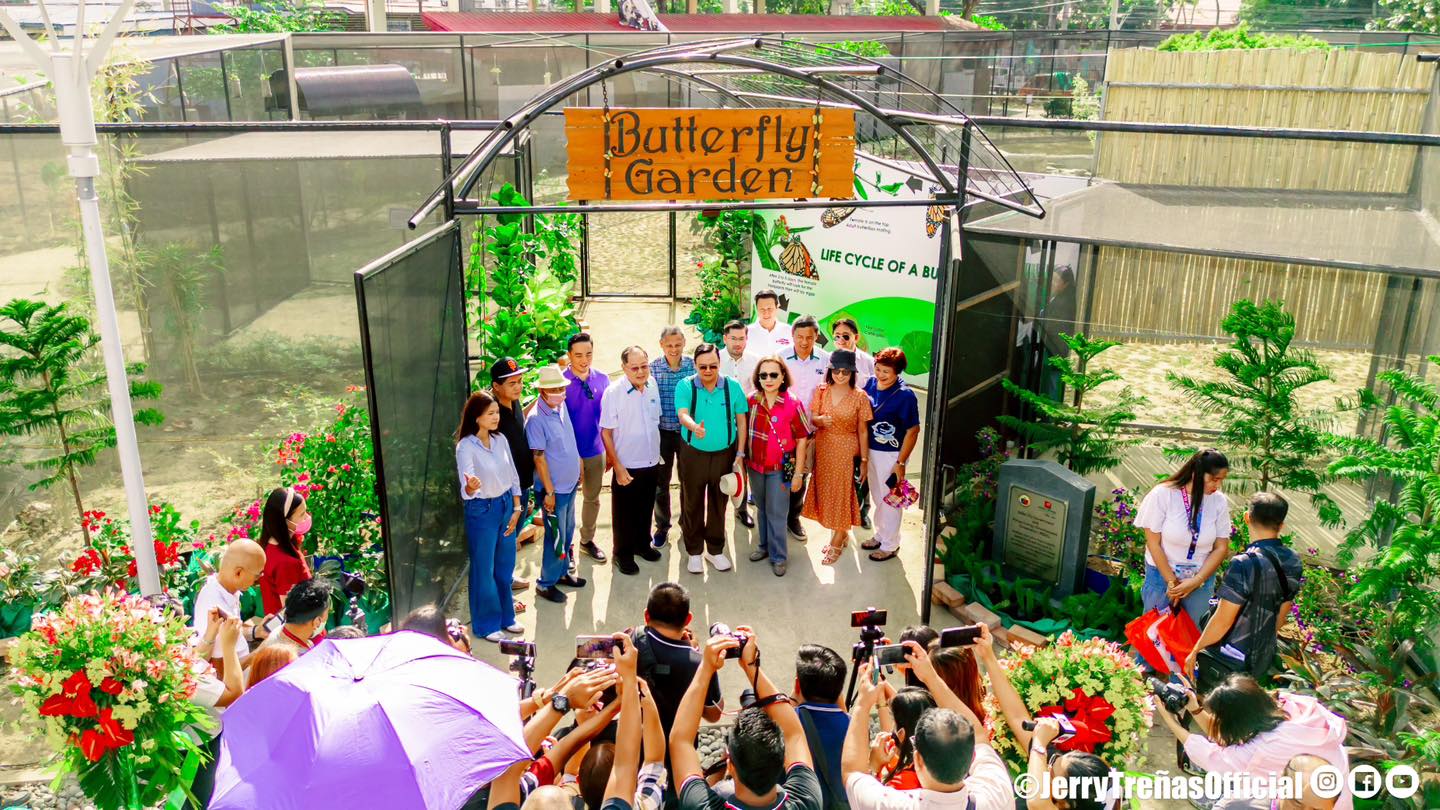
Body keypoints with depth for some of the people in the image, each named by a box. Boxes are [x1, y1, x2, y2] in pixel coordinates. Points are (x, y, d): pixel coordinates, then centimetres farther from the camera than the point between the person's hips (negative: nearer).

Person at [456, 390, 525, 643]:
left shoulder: (500, 439, -1)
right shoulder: (465, 447, -18)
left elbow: (513, 476, 7)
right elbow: (466, 490, -26)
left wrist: (516, 509, 4)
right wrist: (470, 487, -49)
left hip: (506, 505, 6)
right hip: (481, 510, -6)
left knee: (505, 566, 17)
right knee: (484, 570, 7)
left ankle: (505, 616, 34)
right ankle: (486, 625, 22)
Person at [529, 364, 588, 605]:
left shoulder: (562, 407, 1)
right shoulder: (537, 419, -22)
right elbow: (539, 457, -20)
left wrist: (578, 466, 17)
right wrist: (549, 491, -18)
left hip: (570, 483, 8)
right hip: (553, 488, -8)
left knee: (568, 531, 20)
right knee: (556, 537, 2)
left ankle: (563, 572, 36)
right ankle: (545, 583, 17)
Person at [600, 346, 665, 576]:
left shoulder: (652, 387, -3)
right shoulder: (613, 393, -19)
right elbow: (606, 433, -15)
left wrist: (657, 453, 11)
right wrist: (618, 467, -17)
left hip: (651, 463, 5)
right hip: (627, 466, -5)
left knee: (645, 509, 21)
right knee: (624, 513, 10)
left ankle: (642, 544, 40)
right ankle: (623, 553, 27)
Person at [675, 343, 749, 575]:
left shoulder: (732, 387, -6)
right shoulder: (685, 386, -10)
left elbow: (741, 420, 1)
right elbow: (683, 414, -25)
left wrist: (740, 454, -2)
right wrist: (694, 427, -48)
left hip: (724, 453, 1)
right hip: (693, 454, -1)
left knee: (718, 503, 11)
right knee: (692, 503, 9)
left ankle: (715, 550, 28)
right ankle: (694, 551, 25)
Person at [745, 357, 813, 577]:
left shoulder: (793, 405, -14)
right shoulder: (751, 401, -4)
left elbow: (802, 439, -9)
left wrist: (798, 473, -8)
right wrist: (741, 460, 5)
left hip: (781, 468, -4)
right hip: (755, 466, 4)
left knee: (777, 513, 2)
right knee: (761, 509, 19)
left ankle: (779, 556, 16)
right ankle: (764, 545, 36)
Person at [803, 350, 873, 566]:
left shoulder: (859, 397, -8)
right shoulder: (821, 392, 1)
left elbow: (863, 431, -5)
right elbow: (813, 419, 3)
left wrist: (864, 459, -5)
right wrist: (821, 420, -21)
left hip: (846, 450, -4)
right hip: (823, 448, 4)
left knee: (841, 491, 1)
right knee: (825, 490, 10)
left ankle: (836, 543, 13)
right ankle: (841, 534, 30)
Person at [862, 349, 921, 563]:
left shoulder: (905, 396, -20)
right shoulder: (871, 384, -3)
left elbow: (913, 430, -16)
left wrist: (901, 462, -17)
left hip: (891, 454, -6)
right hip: (871, 451, 6)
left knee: (889, 500, 8)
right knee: (878, 497, 21)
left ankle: (890, 545, 23)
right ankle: (880, 535, 40)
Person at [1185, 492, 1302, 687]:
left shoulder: (1245, 563, -25)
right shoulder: (1293, 562, -4)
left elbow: (1223, 620, -21)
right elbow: (1282, 614, 9)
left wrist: (1195, 652, -9)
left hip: (1227, 663, -7)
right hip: (1263, 660, 7)